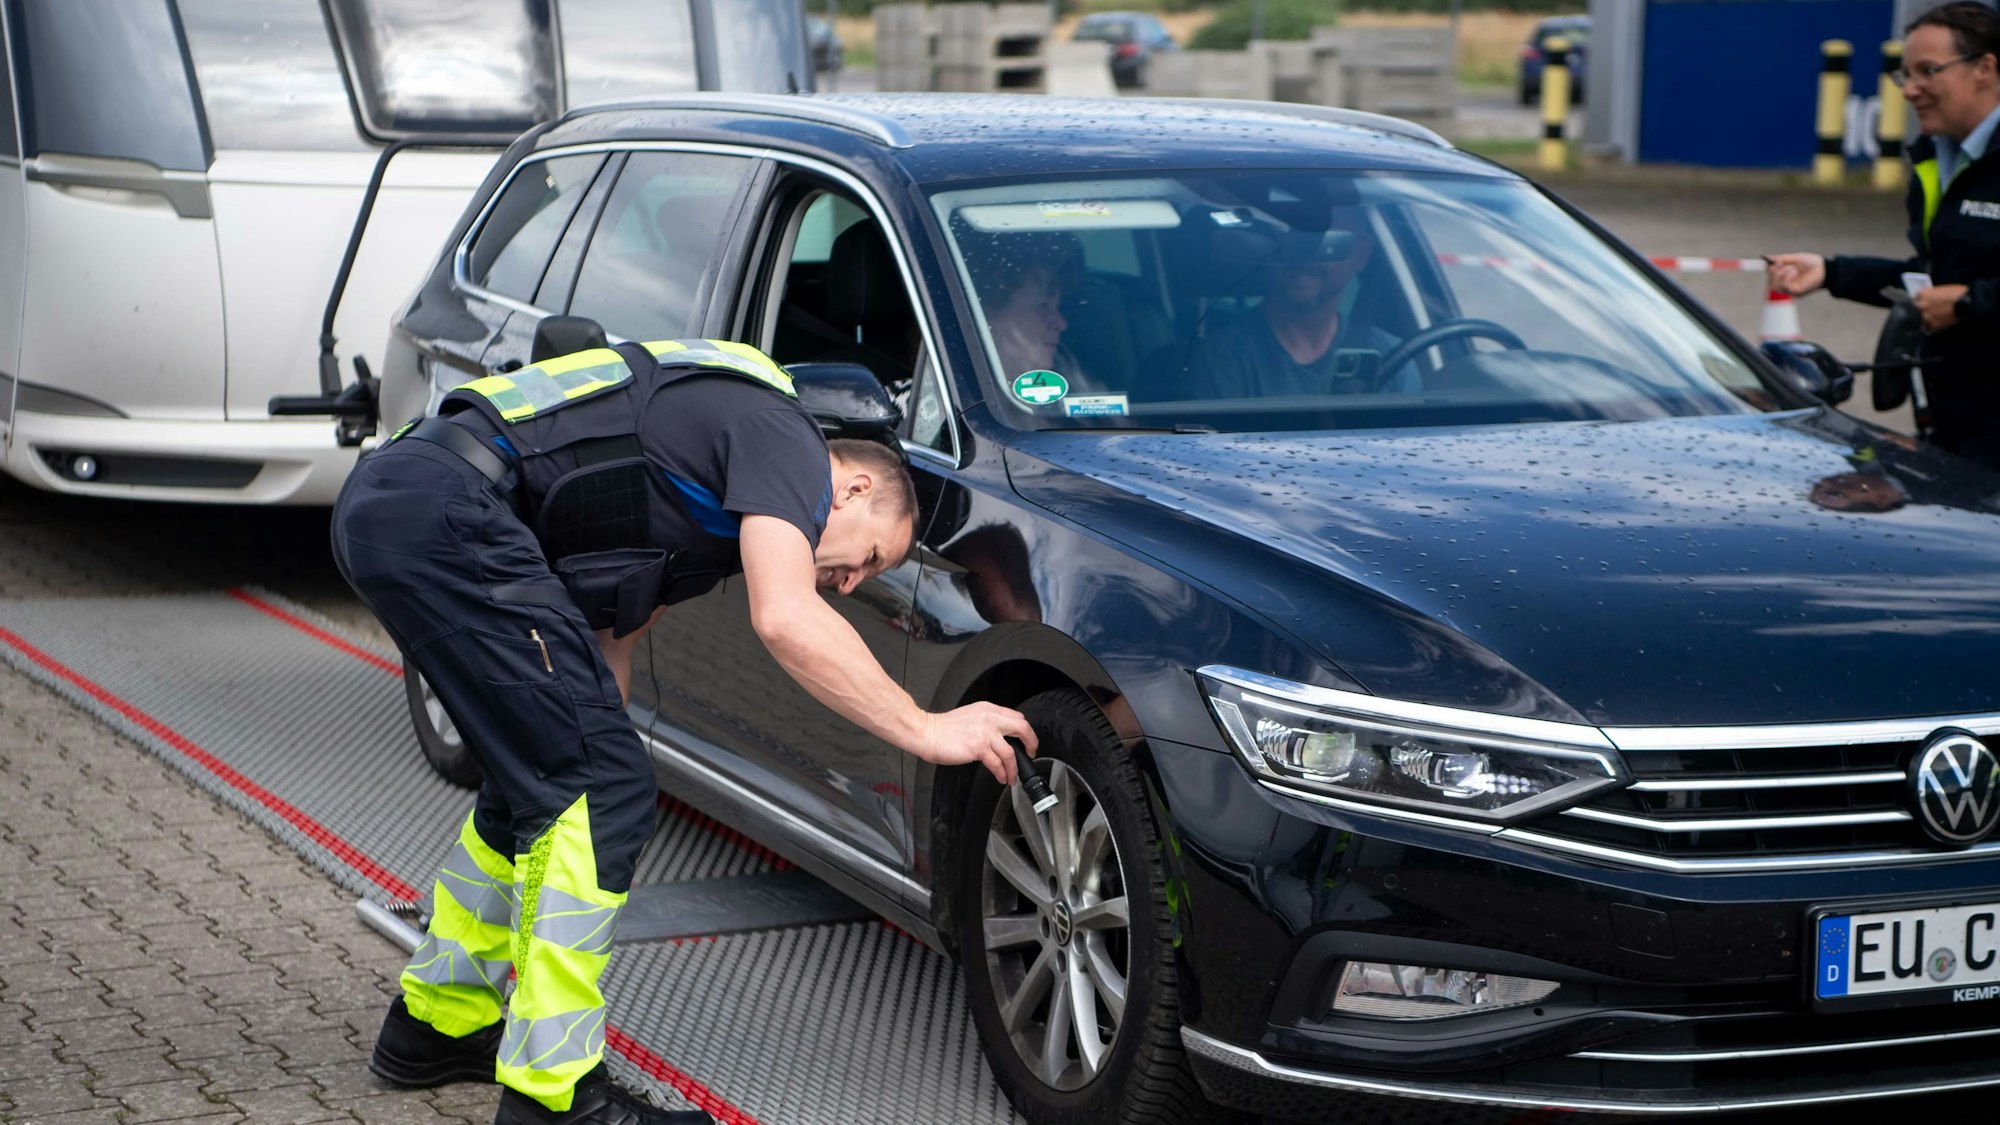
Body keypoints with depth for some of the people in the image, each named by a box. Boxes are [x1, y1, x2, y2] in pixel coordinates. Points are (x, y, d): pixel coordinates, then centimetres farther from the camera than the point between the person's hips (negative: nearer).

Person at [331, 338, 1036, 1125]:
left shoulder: (704, 527, 27)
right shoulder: (786, 439, -1)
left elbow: (607, 641, 30)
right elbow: (785, 619, -16)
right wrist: (925, 731, -10)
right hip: (444, 507, -10)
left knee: (545, 774, 22)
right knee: (603, 783, -8)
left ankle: (440, 1019, 36)